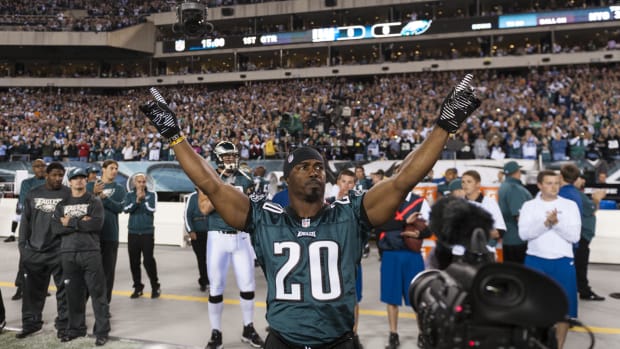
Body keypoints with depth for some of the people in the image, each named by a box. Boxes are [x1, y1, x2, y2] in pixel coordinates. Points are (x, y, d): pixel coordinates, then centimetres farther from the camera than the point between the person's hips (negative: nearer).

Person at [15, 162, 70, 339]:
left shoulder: (68, 194, -1)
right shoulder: (33, 194, 9)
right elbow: (25, 220, 12)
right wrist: (22, 244, 6)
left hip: (60, 250, -3)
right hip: (34, 250, 3)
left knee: (64, 288, 3)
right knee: (32, 289, 11)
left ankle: (63, 324, 13)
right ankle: (30, 323, 25)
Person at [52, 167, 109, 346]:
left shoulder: (94, 201, 5)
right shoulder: (62, 204, 14)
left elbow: (97, 224, -11)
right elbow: (56, 228, 0)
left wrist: (71, 222, -8)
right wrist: (82, 222, -10)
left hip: (91, 252, -3)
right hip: (68, 253, 3)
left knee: (97, 292, -2)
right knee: (73, 293, 9)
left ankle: (102, 331, 4)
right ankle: (75, 328, 23)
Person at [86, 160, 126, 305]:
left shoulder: (119, 189, 9)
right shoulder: (90, 185, 9)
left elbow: (119, 207, -7)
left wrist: (103, 197, -16)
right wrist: (94, 193, -18)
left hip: (110, 234, 0)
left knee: (108, 269, 3)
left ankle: (105, 302, 12)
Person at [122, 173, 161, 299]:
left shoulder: (152, 194, 1)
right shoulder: (129, 195, 7)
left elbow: (152, 210, -10)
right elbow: (125, 209, -8)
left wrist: (143, 199, -16)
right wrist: (137, 200, -18)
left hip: (147, 232, -3)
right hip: (133, 232, 3)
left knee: (148, 260, -6)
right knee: (134, 261, 6)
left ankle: (155, 286, 8)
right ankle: (137, 287, 18)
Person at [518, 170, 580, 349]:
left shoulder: (570, 205, 2)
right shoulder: (529, 206, 1)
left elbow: (574, 235, -5)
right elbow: (523, 233, -11)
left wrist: (557, 223, -20)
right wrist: (545, 223, -23)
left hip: (563, 262, 1)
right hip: (535, 261, 0)